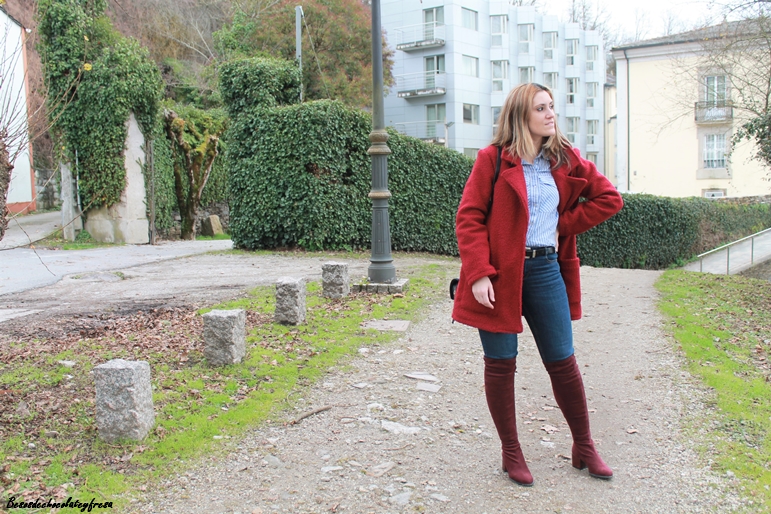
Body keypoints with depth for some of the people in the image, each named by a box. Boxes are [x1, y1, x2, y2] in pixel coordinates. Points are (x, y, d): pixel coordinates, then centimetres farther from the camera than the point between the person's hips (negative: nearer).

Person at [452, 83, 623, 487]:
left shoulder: (566, 160, 8)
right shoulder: (493, 159, -4)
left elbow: (609, 198, 15)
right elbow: (469, 218, -8)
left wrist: (566, 225, 4)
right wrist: (479, 275, -17)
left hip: (545, 271, 4)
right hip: (500, 273, -3)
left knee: (562, 362, 9)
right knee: (501, 363, 5)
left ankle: (584, 448, 25)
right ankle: (511, 453, 21)